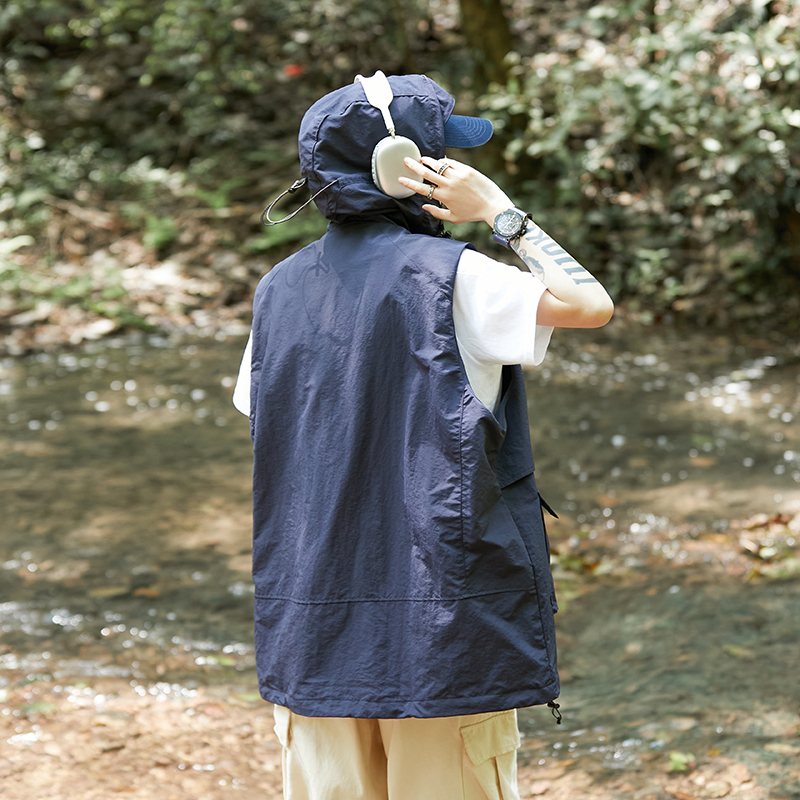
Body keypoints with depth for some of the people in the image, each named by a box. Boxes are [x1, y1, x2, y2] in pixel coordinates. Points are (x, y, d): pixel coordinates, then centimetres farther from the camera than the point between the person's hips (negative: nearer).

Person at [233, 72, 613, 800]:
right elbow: (591, 305, -11)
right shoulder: (446, 275, -12)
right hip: (441, 626, -5)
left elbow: (261, 428, 12)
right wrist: (501, 212, -4)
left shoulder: (279, 289, 7)